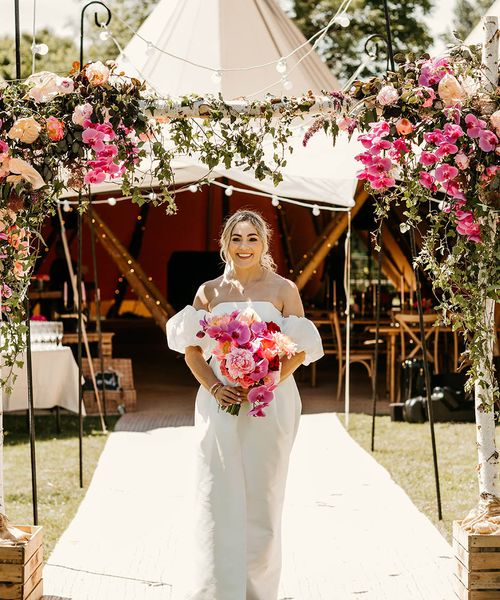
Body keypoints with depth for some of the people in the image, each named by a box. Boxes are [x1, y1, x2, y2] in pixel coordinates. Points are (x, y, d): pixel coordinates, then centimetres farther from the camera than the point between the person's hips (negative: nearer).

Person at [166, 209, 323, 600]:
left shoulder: (283, 289, 3)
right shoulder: (210, 292, 8)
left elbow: (301, 349, 0)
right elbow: (192, 349, 7)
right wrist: (213, 387, -10)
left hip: (270, 404, -1)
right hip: (220, 404, 1)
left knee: (262, 500, 4)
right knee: (218, 498, -4)